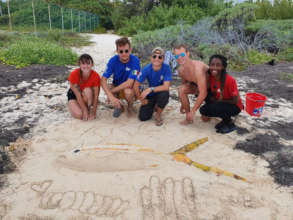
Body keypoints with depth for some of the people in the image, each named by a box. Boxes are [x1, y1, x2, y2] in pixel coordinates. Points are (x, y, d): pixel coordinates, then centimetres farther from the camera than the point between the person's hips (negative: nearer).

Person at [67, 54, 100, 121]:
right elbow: (77, 94, -27)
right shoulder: (74, 74, -27)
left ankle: (90, 108, -13)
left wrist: (93, 112, -27)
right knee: (79, 115, -28)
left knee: (88, 90, -35)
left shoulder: (95, 76, -23)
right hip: (74, 95, -1)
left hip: (88, 96, 2)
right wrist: (85, 110, -28)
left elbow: (96, 95, -22)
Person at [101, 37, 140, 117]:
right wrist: (111, 96, -37)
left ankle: (130, 106, 1)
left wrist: (112, 90, -26)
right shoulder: (113, 60, -16)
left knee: (128, 91, -37)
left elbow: (129, 83, -29)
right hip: (117, 87, 3)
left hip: (131, 88, -3)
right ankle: (119, 106, 5)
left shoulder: (135, 61, -24)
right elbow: (103, 79, -23)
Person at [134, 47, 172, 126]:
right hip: (150, 95, 2)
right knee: (143, 117, -10)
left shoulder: (166, 68, -21)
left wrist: (150, 89, -39)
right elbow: (136, 85, -10)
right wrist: (141, 99, -7)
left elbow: (166, 87, -30)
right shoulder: (147, 69, -17)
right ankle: (153, 106, 25)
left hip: (161, 93, -1)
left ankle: (158, 115, -8)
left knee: (164, 94, -38)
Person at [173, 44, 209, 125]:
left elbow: (203, 93, -38)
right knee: (181, 89, -23)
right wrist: (183, 105, 7)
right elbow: (185, 84, 5)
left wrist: (193, 111, -32)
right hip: (197, 85, 6)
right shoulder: (181, 70, -13)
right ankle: (188, 118, -7)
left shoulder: (198, 68, -38)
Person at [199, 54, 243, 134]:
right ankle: (225, 119, 8)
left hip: (234, 106, -6)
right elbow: (213, 95, 3)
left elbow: (236, 101, -20)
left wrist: (220, 101, -19)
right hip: (219, 103, 6)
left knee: (214, 108, -32)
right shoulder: (211, 77, -10)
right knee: (203, 110, -13)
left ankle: (230, 124, -5)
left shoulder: (230, 80, -28)